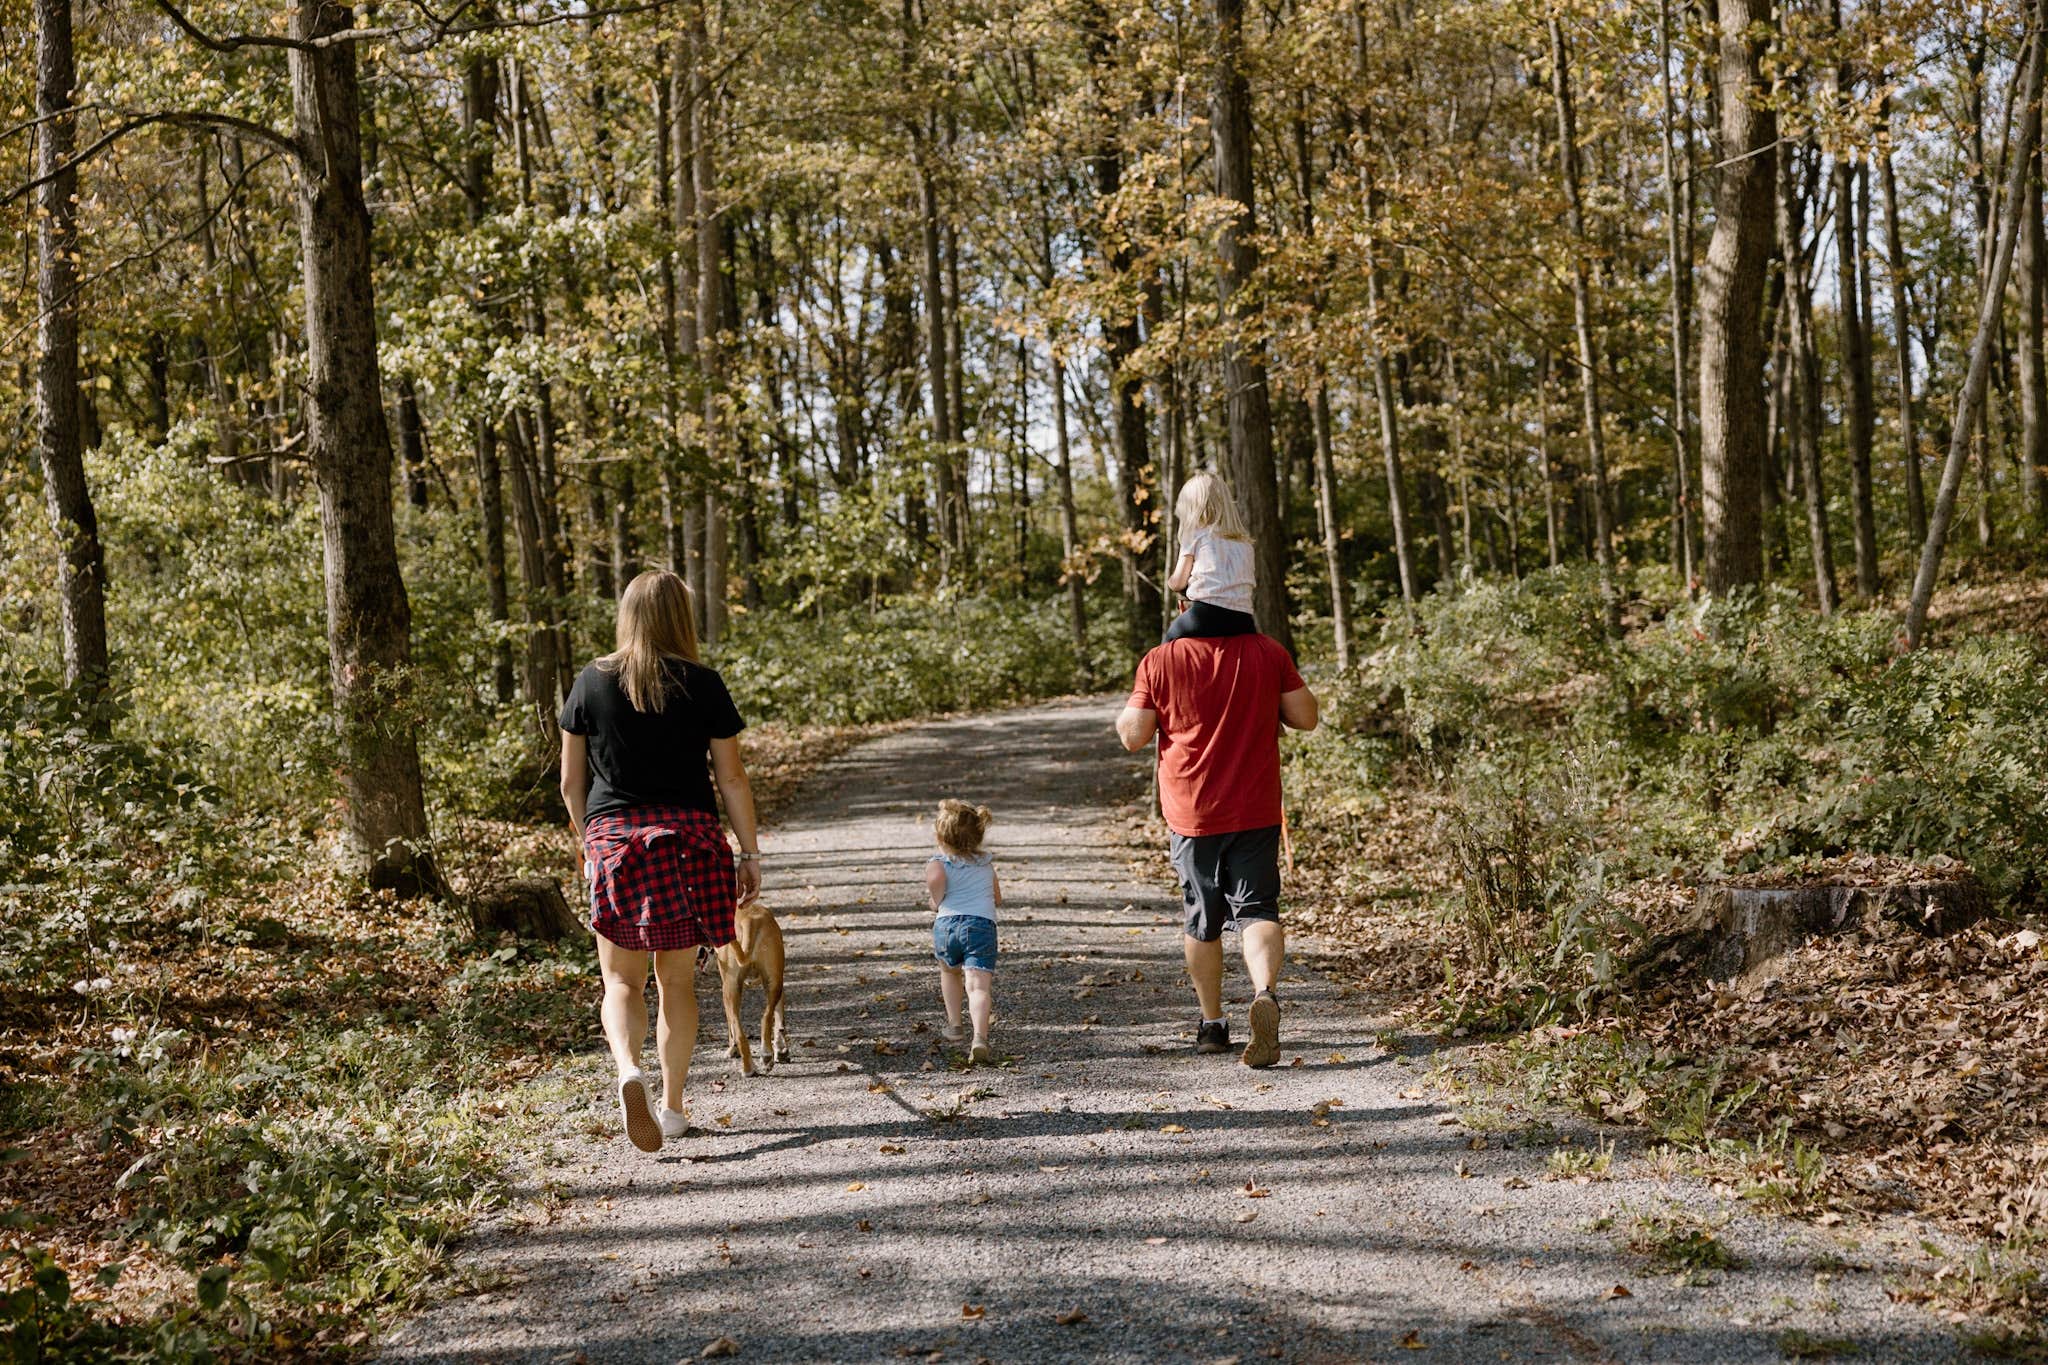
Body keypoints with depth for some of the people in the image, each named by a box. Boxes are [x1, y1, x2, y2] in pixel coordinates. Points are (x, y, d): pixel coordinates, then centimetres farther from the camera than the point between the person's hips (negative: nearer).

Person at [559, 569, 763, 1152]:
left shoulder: (592, 682, 3)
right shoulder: (702, 684, -1)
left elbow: (571, 782, 7)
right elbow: (731, 778, 0)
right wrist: (749, 852, 8)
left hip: (613, 838, 0)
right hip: (688, 837, 0)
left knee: (622, 979, 6)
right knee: (677, 979, 11)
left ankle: (629, 1070, -21)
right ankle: (671, 1106, 17)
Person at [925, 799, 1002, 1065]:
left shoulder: (939, 861, 8)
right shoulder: (986, 863, 24)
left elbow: (935, 876, -12)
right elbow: (998, 899, 31)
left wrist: (937, 901, 7)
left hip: (947, 923, -1)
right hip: (982, 925, 1)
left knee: (950, 971, 31)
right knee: (978, 985, -13)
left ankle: (954, 1024, 36)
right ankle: (980, 1038, -33)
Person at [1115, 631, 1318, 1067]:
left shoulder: (1159, 662, -7)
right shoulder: (1268, 652, -4)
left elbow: (1133, 736, -6)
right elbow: (1306, 717, 1)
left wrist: (1128, 708, 13)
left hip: (1192, 814, 0)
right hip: (1257, 812, 0)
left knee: (1202, 920, 15)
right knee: (1257, 910, 2)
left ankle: (1211, 1025, 24)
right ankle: (1265, 992, -26)